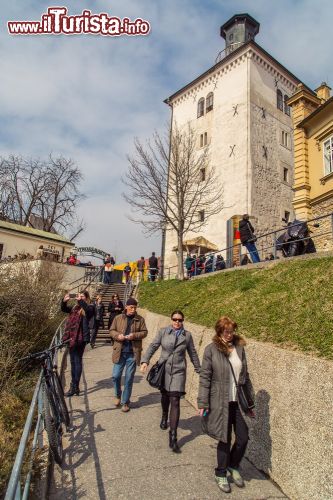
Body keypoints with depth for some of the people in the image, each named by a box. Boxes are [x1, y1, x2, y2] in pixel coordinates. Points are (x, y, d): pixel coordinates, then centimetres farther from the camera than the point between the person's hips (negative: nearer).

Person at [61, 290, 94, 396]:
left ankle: (75, 386, 4)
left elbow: (88, 310, -26)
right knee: (73, 361, 13)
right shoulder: (75, 307, 15)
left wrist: (80, 301, -33)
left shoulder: (89, 308, -4)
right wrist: (64, 301, -12)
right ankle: (74, 386, 24)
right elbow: (64, 309, 6)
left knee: (77, 361, -3)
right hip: (72, 337, 7)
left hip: (81, 338, -7)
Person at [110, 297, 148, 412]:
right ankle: (118, 395, 32)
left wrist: (134, 335, -16)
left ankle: (125, 402, 22)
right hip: (120, 352, 1)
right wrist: (118, 335, -15)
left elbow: (144, 332, 2)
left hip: (133, 353, -1)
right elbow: (112, 331, 6)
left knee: (129, 379, 6)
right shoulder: (118, 318, 4)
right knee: (116, 376, 3)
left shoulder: (140, 319, 2)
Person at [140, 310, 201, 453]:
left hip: (178, 371, -1)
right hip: (164, 369, 1)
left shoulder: (187, 335, 0)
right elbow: (153, 346, -3)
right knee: (165, 396, 20)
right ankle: (164, 417, 51)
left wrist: (198, 369, 14)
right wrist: (145, 361, -14)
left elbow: (193, 353, 9)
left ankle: (173, 437, -3)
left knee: (175, 401, -7)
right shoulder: (163, 332, -3)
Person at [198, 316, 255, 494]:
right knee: (225, 439, 9)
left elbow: (245, 375, 9)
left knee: (243, 437, 9)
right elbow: (205, 377, -9)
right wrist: (203, 402, -11)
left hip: (239, 401, 4)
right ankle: (221, 474, 35)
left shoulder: (239, 347, 1)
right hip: (221, 402, -4)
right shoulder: (211, 349, -11)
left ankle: (233, 466, 39)